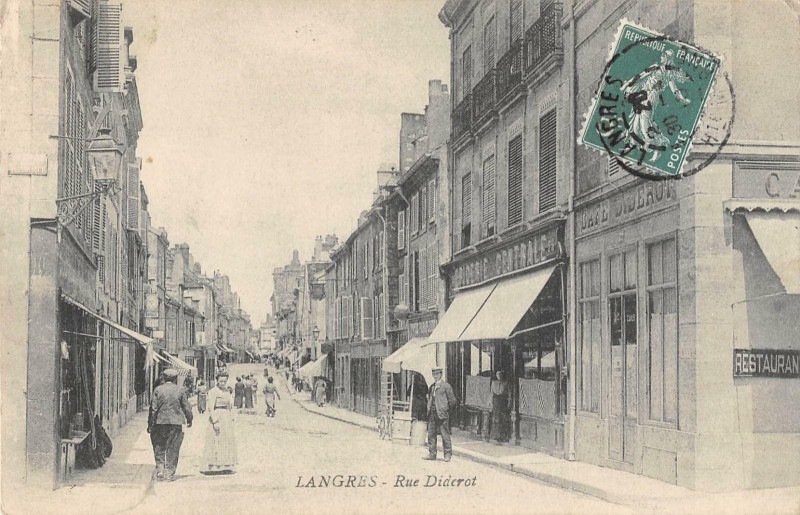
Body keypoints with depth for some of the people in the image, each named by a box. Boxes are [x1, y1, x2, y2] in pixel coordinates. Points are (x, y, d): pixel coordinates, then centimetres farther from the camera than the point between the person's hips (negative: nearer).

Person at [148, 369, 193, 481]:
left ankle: (160, 471, 6)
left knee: (159, 448, 12)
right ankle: (169, 473, 6)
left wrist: (150, 424, 2)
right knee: (173, 449, 6)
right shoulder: (180, 390, -1)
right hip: (176, 422, 0)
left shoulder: (157, 390, -1)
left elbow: (153, 408, -3)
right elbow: (187, 407, 3)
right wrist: (189, 420, 18)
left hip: (160, 422, 0)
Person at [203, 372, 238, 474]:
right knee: (216, 441, -7)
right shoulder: (213, 391, -9)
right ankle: (213, 466, -4)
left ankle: (225, 465, 16)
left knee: (228, 441, 9)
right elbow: (211, 407, -13)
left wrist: (231, 419, 16)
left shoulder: (227, 391, 14)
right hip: (217, 417, -8)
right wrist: (215, 421, -20)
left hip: (227, 418, 8)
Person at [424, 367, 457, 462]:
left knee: (445, 434, -4)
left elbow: (452, 401, -3)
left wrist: (446, 410, 0)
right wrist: (429, 409, 15)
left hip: (442, 414, -6)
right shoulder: (432, 386, 17)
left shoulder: (446, 386, -3)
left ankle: (448, 454, 2)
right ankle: (432, 454, 13)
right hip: (432, 414, 6)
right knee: (431, 434, 7)